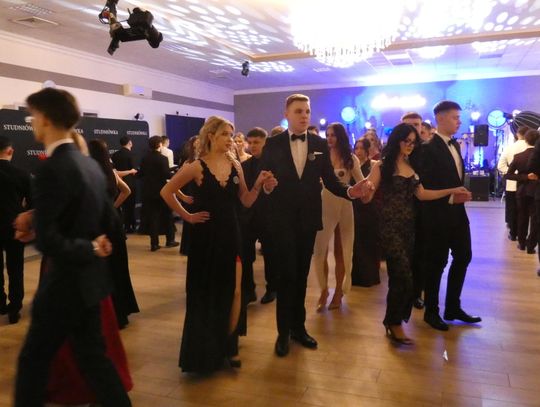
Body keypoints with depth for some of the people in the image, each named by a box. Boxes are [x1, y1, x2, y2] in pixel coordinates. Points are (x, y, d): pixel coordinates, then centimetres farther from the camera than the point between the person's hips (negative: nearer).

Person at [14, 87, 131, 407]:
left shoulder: (52, 169, -21)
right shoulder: (90, 164, 5)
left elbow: (47, 241, -26)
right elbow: (108, 218, 12)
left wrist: (89, 249, -13)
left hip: (66, 282, -8)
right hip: (89, 278, 8)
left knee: (34, 359, 12)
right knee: (92, 354, 18)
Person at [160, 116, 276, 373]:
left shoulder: (235, 165, 2)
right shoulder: (197, 167, -9)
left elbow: (246, 202, 4)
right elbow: (166, 192, -3)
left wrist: (258, 185, -12)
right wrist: (187, 216, -4)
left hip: (230, 234, 3)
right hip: (205, 236, -3)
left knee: (233, 292, 4)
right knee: (205, 292, 10)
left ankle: (228, 346, 23)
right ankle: (205, 350, 29)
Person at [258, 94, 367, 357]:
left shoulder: (320, 144, 3)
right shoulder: (273, 144, -4)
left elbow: (329, 180, 1)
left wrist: (349, 191, -17)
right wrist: (266, 186, -30)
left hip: (308, 218, 3)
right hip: (282, 219, -3)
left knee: (301, 274, 14)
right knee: (287, 274, 3)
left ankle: (299, 326, 30)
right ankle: (284, 331, 18)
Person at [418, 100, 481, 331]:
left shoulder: (454, 144, 12)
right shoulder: (429, 148, -16)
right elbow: (425, 187, -20)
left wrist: (461, 195, 0)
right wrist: (451, 198, -21)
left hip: (457, 212, 9)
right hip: (438, 215, -9)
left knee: (463, 257, 14)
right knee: (437, 263, 3)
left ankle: (453, 307, 29)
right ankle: (431, 312, 20)